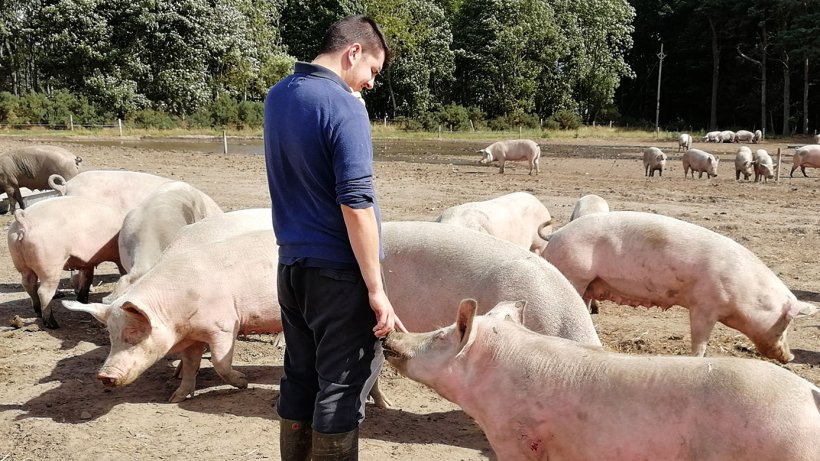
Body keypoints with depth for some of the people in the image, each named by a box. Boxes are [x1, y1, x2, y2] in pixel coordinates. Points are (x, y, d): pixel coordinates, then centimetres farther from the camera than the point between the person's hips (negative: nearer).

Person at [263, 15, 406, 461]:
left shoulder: (277, 97, 9)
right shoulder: (343, 105, -16)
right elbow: (355, 203, -21)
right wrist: (377, 289, -18)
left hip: (291, 263, 8)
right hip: (337, 271, -8)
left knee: (299, 376, 17)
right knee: (342, 384, 2)